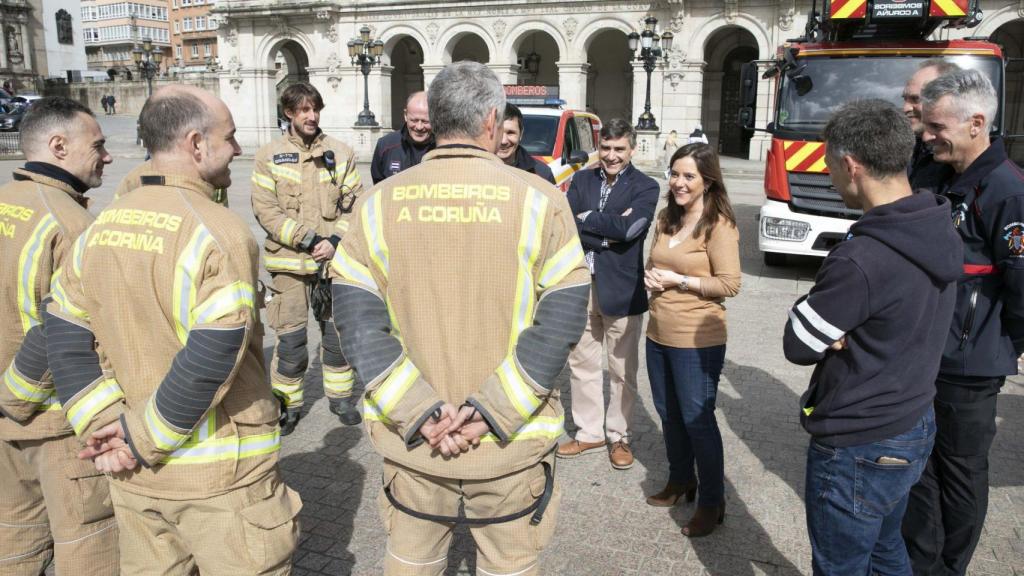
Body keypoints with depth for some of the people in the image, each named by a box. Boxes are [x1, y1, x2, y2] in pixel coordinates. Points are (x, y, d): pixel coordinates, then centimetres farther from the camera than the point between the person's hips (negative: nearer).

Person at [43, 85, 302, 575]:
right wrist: (145, 437, -13)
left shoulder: (103, 226, 4)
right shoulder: (216, 230, -19)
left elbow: (65, 337, 4)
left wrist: (103, 426, -1)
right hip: (221, 475, -7)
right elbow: (214, 358, -26)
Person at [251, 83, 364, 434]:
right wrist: (308, 239, -14)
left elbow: (354, 203, 3)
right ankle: (289, 405, 20)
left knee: (337, 331, 10)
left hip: (335, 259, 2)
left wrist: (335, 241, -11)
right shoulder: (269, 156, -1)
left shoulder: (341, 153, 4)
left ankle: (339, 396, 28)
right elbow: (265, 210, -6)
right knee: (290, 337, 3)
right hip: (289, 261, -1)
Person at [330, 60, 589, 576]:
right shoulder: (539, 200, -8)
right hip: (512, 445, -2)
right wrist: (493, 413, -14)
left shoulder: (379, 203, -2)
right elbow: (562, 320, -13)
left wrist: (418, 414, -12)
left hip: (410, 438, 2)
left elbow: (357, 321, -8)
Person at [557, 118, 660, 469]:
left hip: (621, 291, -3)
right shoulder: (581, 180, 6)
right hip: (580, 286, 4)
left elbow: (630, 228, -21)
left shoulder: (645, 187, -4)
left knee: (622, 371, 9)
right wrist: (609, 232, -17)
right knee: (581, 364, 13)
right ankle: (589, 433, 29)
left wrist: (587, 219, -10)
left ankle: (618, 437, 26)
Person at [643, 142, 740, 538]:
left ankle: (712, 502, 20)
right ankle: (679, 481, 38)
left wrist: (678, 281, -18)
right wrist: (651, 279, -1)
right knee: (668, 414, 18)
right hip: (658, 335, 7)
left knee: (697, 420, 3)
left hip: (697, 342, -7)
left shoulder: (719, 225, -14)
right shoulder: (666, 220, 9)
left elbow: (729, 284, -17)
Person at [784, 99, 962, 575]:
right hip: (914, 427, 8)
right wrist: (841, 329, -11)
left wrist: (809, 305, -4)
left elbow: (798, 346, -19)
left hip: (858, 450, -8)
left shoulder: (861, 260, -30)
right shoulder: (940, 233, -2)